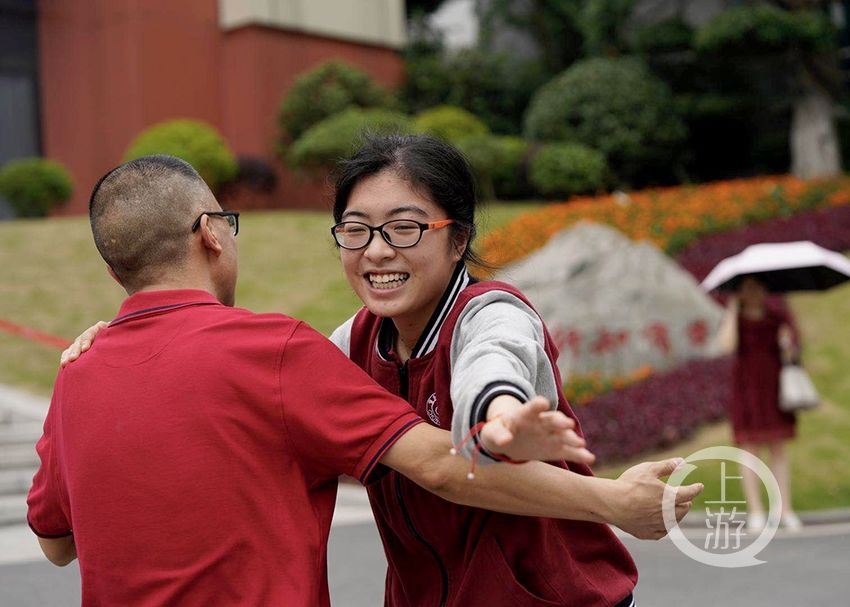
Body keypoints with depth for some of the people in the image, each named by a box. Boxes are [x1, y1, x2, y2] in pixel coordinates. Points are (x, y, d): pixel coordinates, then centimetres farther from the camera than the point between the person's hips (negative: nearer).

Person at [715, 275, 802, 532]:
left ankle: (786, 511, 5)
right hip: (746, 391, -1)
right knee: (749, 448, -2)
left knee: (778, 450, 3)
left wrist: (789, 348, -18)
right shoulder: (733, 319, -1)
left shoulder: (779, 317, 4)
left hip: (775, 388, 2)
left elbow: (794, 350, 6)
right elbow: (727, 346, -21)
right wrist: (733, 308, -15)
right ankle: (755, 512, 2)